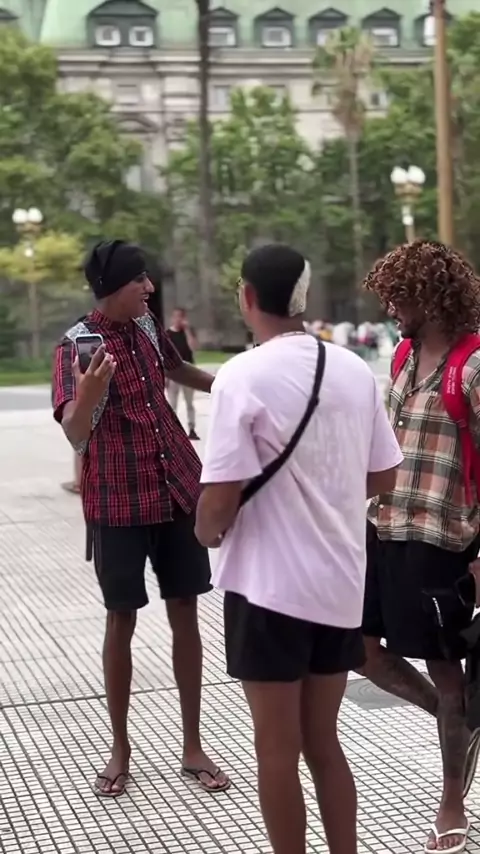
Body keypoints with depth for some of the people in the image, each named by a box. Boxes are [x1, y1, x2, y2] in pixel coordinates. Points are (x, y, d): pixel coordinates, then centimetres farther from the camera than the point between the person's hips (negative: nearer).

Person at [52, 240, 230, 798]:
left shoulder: (147, 326, 5)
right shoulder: (77, 345, -14)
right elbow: (74, 432, -26)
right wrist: (86, 394, -46)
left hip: (178, 490, 5)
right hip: (117, 503, -5)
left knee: (185, 615, 7)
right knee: (121, 620, 4)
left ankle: (192, 746, 17)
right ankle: (120, 749, 18)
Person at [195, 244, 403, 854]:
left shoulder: (244, 375, -15)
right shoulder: (355, 370, 2)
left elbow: (223, 495, -18)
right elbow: (383, 477, 10)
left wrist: (207, 530, 3)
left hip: (271, 585, -6)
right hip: (341, 582, 6)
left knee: (277, 747, 8)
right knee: (323, 741, 18)